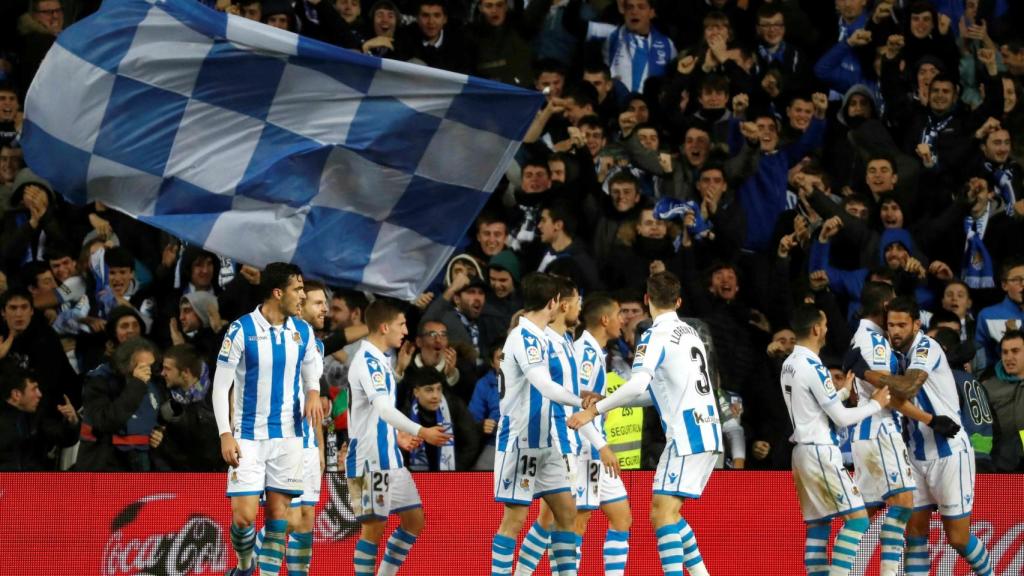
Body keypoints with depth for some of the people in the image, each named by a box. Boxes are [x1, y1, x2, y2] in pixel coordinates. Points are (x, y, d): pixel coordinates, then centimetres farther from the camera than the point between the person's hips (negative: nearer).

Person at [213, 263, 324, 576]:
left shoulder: (302, 331, 3)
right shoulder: (242, 329, -10)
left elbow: (311, 374, 17)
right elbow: (220, 386, -6)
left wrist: (313, 393, -8)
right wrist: (225, 435, -13)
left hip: (288, 435, 4)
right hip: (248, 436, -4)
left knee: (279, 511, 2)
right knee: (244, 515, -9)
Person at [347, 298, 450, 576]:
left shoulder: (379, 359, 16)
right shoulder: (368, 360, -16)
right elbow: (383, 408, -29)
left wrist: (397, 436, 17)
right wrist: (421, 432, -35)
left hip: (389, 458, 10)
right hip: (371, 459, -10)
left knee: (414, 521, 11)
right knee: (374, 527, -7)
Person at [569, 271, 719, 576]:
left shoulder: (657, 335, -7)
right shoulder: (689, 332, 19)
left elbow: (638, 384, -23)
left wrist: (594, 410, -17)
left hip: (687, 436, -9)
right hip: (708, 434, 9)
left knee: (662, 514, -12)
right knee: (668, 513, 16)